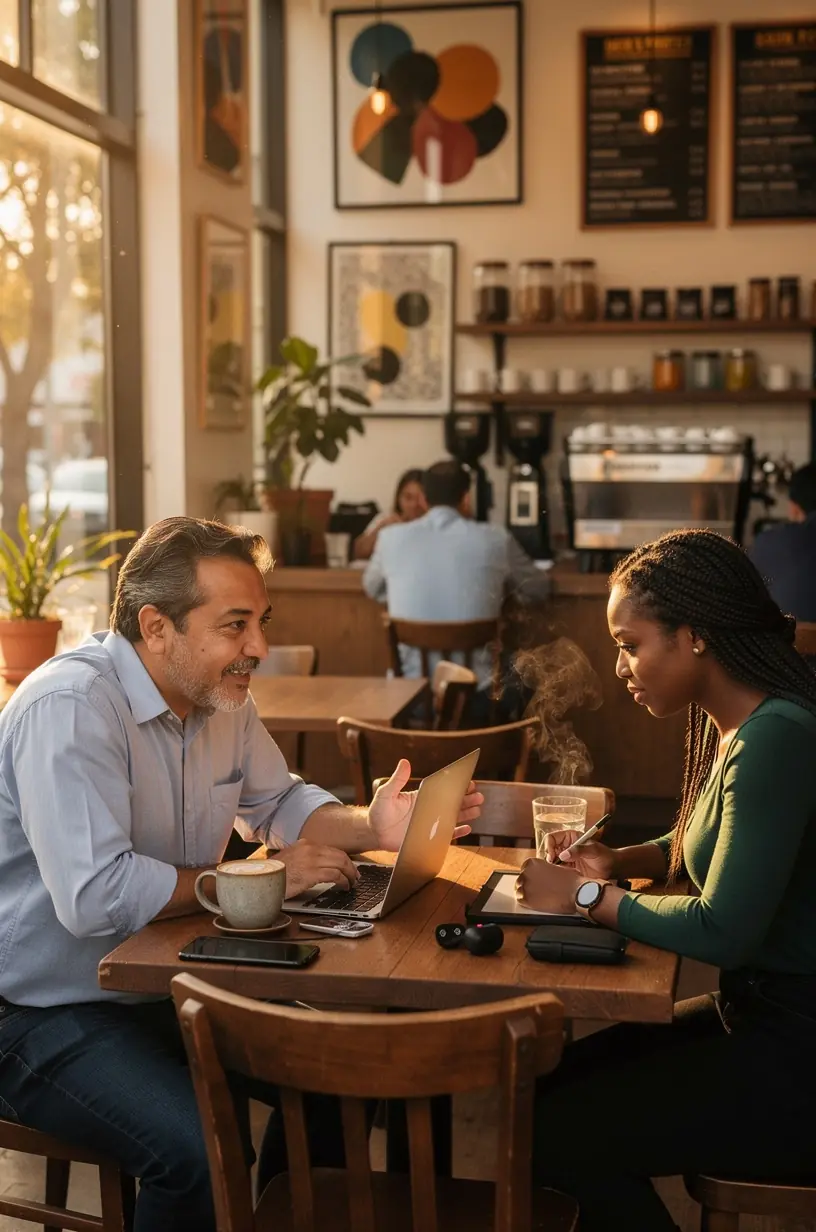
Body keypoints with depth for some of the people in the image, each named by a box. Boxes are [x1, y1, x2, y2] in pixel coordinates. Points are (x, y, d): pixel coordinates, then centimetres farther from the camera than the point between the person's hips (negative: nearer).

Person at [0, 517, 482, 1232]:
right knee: (204, 1154, -28)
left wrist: (371, 828, -2)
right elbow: (93, 896, -32)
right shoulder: (70, 709, -24)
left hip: (164, 987, 8)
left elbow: (279, 802, 18)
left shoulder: (220, 695, 4)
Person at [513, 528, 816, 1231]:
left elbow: (722, 931, -26)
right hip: (759, 1015, 9)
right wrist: (617, 862, 3)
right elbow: (701, 845, 22)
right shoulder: (735, 721, 6)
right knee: (551, 1079, 10)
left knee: (553, 1135, -9)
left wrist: (589, 898, -13)